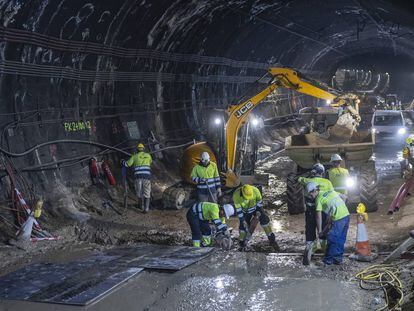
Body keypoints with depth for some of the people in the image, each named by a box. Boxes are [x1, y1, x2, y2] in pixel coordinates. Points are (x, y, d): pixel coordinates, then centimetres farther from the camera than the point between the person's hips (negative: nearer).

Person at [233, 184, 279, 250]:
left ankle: (271, 239, -1)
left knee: (265, 220, -12)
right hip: (245, 211, -1)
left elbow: (259, 201, -10)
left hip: (255, 208, 1)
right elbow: (238, 209, -23)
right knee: (243, 226, -5)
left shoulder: (255, 190, -31)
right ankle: (242, 242, 19)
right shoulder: (236, 195, -32)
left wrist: (258, 211, -10)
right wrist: (242, 220, -21)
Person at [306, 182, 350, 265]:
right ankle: (338, 258, 24)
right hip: (346, 215, 7)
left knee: (332, 240, 5)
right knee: (341, 240, 17)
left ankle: (328, 260, 13)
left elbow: (318, 217, -5)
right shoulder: (331, 191, 17)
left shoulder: (319, 198, -3)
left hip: (338, 219, -7)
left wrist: (319, 231, 3)